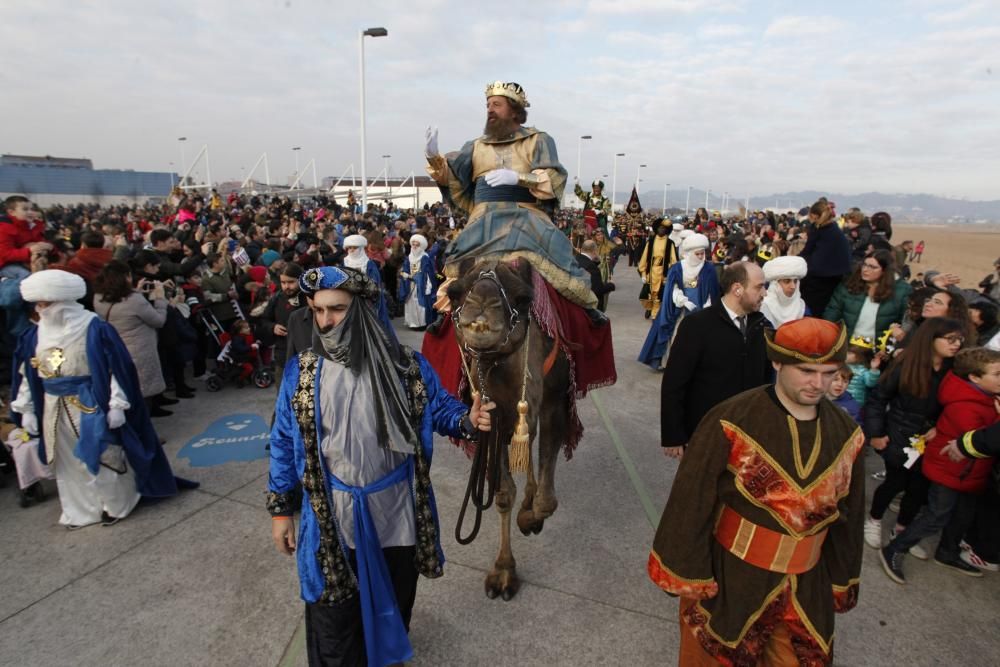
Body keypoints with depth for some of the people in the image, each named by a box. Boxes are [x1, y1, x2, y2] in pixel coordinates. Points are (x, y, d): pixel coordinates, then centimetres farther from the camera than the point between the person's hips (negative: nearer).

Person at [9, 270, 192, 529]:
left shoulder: (93, 329, -16)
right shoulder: (36, 335, 1)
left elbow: (116, 369, -15)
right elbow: (27, 374, 10)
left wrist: (116, 405, -17)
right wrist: (27, 409, 10)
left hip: (91, 406, -6)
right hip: (55, 411, 6)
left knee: (103, 457, 7)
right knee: (70, 463, 17)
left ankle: (115, 505, 26)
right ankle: (80, 510, 33)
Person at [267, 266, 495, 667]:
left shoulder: (407, 366, -12)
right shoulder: (300, 373, -9)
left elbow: (441, 409, -2)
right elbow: (284, 443, -1)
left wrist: (469, 421, -25)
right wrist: (280, 510, 1)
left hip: (396, 513, 1)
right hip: (333, 519, 0)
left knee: (394, 602, 25)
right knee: (334, 618, 16)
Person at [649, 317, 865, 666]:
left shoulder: (846, 433, -5)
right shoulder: (731, 421, -23)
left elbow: (849, 513, 8)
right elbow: (691, 501, -16)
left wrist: (841, 580, 14)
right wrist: (687, 571, -11)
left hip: (804, 586, 4)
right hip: (727, 575, -4)